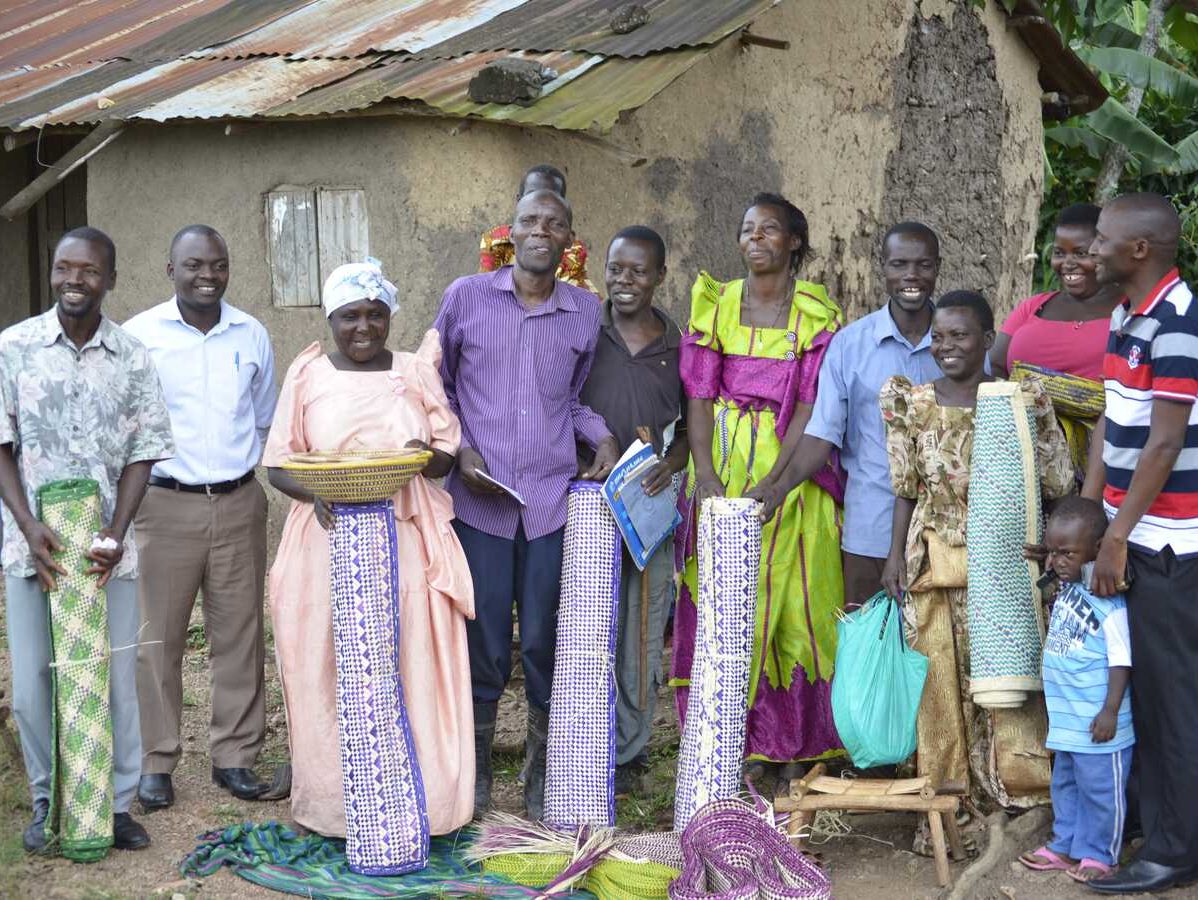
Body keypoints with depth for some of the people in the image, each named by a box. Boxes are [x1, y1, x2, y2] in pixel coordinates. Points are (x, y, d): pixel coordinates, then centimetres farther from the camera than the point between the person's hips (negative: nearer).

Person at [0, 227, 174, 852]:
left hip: (107, 544, 1)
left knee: (115, 676, 3)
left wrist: (116, 534, -9)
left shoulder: (132, 359, 2)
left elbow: (141, 454, 3)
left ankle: (117, 803, 16)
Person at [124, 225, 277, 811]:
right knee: (157, 636, 0)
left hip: (239, 503, 3)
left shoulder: (252, 336, 8)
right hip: (164, 504, -3)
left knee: (239, 631, 7)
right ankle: (155, 762, 11)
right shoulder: (139, 335, -3)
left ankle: (234, 754, 17)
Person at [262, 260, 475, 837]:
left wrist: (426, 458, -13)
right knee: (331, 674, -1)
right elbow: (278, 465, 5)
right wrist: (315, 492, -16)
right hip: (331, 541, -1)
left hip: (406, 544, 1)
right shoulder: (307, 375, 6)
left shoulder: (416, 372, 10)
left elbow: (449, 454, 10)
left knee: (409, 667, -1)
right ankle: (336, 806, 9)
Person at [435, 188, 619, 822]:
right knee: (483, 644, 3)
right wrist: (459, 450, -4)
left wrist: (602, 437, 0)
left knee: (547, 644, 4)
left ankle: (543, 777, 20)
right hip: (480, 500, -1)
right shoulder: (466, 296, 2)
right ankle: (474, 770, 22)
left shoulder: (585, 312, 7)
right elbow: (437, 386, 9)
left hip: (554, 500, 1)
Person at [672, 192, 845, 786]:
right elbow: (699, 396, 0)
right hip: (723, 461, 2)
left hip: (791, 465, -2)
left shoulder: (817, 314, 1)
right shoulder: (716, 304, 6)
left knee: (789, 598, -2)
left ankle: (771, 747, 6)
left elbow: (811, 404, -7)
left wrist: (769, 482, -18)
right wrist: (705, 474, -14)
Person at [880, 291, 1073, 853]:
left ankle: (1013, 794, 17)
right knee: (941, 679, 5)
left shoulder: (1023, 400, -3)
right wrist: (897, 555, 1)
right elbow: (906, 488, 6)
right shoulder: (912, 404, 3)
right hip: (936, 564, 2)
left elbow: (1057, 485, 2)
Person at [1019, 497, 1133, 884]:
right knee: (1065, 784, 21)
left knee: (1100, 790, 6)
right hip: (1066, 717, 9)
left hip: (1096, 720, -9)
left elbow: (1121, 660, -20)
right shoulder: (1066, 587, 4)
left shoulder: (1110, 602, -22)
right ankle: (1064, 846, 34)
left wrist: (1111, 710, -21)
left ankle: (1098, 854, 20)